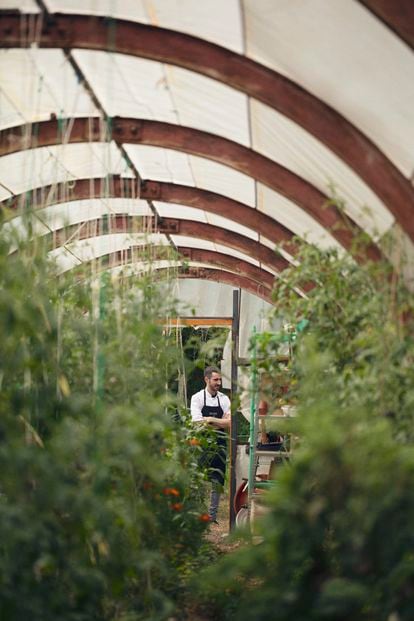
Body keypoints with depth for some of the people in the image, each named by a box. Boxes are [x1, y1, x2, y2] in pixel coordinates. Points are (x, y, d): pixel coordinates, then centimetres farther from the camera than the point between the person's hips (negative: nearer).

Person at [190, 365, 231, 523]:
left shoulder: (224, 399, 8)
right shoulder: (197, 398, -2)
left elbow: (230, 424, -1)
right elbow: (198, 422, -12)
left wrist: (211, 419, -10)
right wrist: (221, 422, -8)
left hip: (219, 445, 3)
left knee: (217, 480, 3)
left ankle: (212, 515, 11)